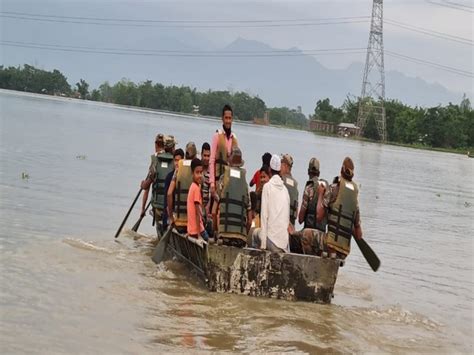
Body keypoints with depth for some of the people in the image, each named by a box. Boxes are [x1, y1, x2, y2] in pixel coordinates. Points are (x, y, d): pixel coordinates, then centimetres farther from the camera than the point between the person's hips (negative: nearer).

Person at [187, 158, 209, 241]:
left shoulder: (192, 186, 11)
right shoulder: (197, 188, -15)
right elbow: (197, 213, -18)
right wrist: (199, 234, -18)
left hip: (191, 229, 9)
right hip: (197, 230, -9)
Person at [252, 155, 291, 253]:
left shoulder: (267, 186, -1)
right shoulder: (285, 189, 13)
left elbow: (264, 215, -7)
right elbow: (288, 217, 14)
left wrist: (262, 244, -8)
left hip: (272, 238, -3)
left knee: (255, 233, 23)